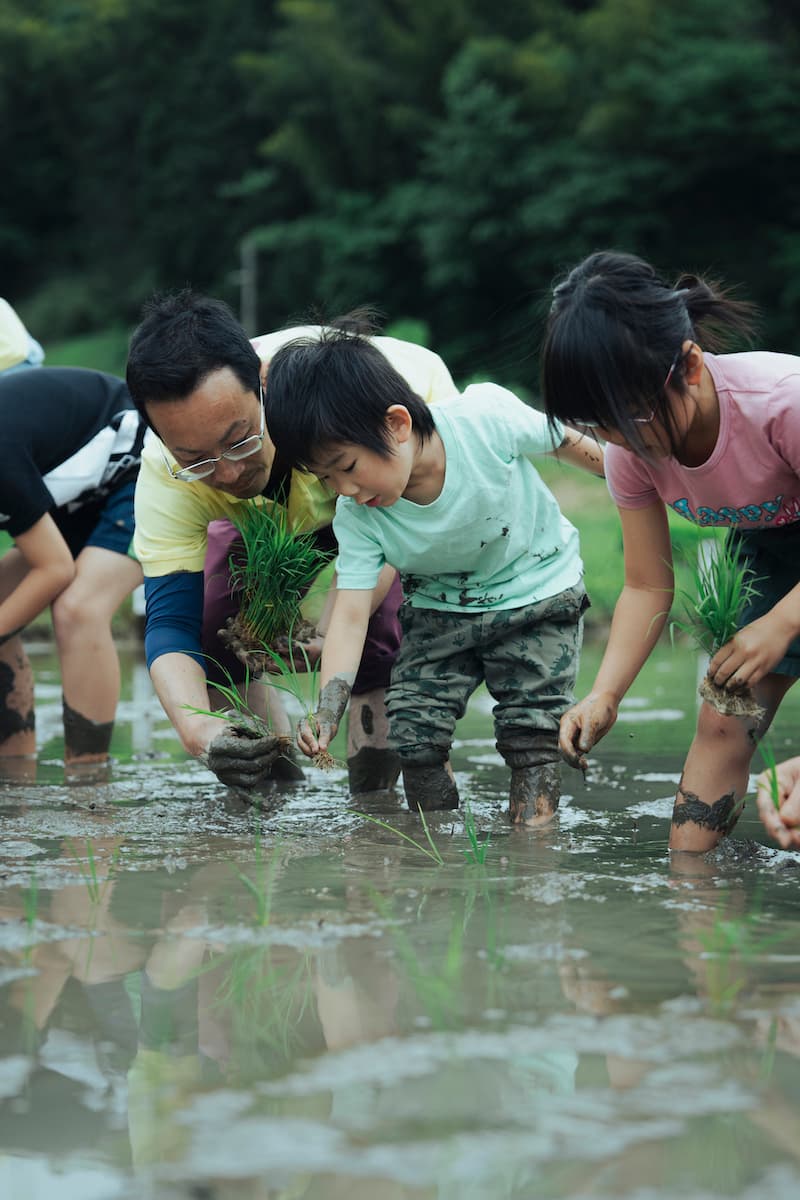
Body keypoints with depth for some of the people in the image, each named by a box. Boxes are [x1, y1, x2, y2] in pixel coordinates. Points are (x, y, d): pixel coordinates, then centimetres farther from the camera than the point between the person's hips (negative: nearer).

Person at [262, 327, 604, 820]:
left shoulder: (486, 416, -30)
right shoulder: (357, 517, -21)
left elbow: (565, 441, -12)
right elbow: (350, 614, -24)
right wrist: (328, 711, -38)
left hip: (537, 592, -2)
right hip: (441, 609, 3)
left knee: (532, 732, -11)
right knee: (412, 732, -8)